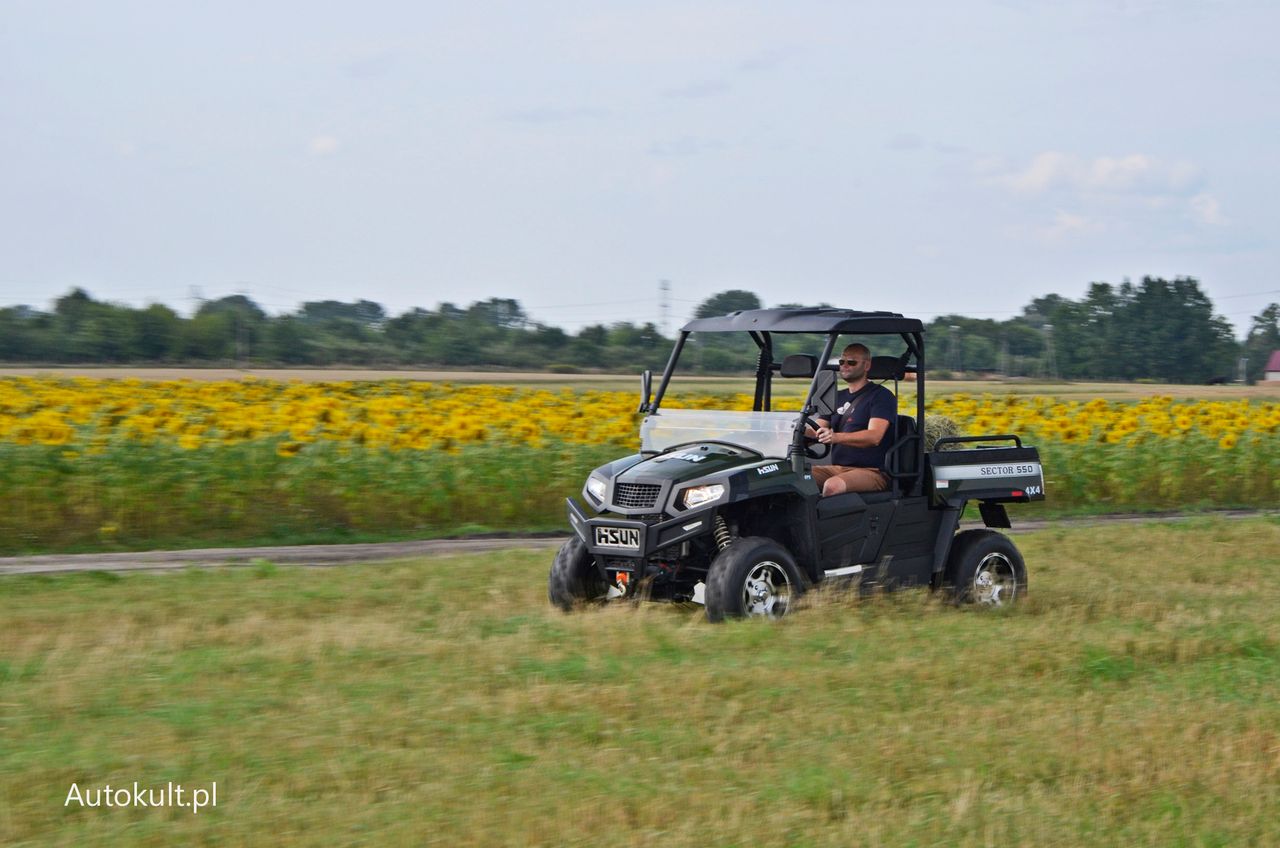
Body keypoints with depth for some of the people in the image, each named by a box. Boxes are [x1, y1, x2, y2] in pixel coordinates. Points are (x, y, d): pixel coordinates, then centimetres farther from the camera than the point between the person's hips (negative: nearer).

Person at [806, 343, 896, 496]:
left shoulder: (882, 396, -2)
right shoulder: (837, 397, 22)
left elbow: (874, 436, -17)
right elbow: (818, 430, 14)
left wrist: (836, 436, -32)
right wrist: (803, 430, -12)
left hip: (872, 471, -7)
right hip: (836, 468, 7)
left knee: (832, 486, -36)